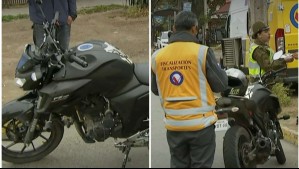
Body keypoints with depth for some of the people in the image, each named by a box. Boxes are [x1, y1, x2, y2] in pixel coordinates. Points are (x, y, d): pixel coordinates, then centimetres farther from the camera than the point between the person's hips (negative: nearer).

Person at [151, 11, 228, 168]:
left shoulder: (157, 56, -1)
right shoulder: (202, 52, -12)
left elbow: (155, 90, 11)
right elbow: (221, 84, -6)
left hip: (173, 124, 4)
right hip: (200, 122, -3)